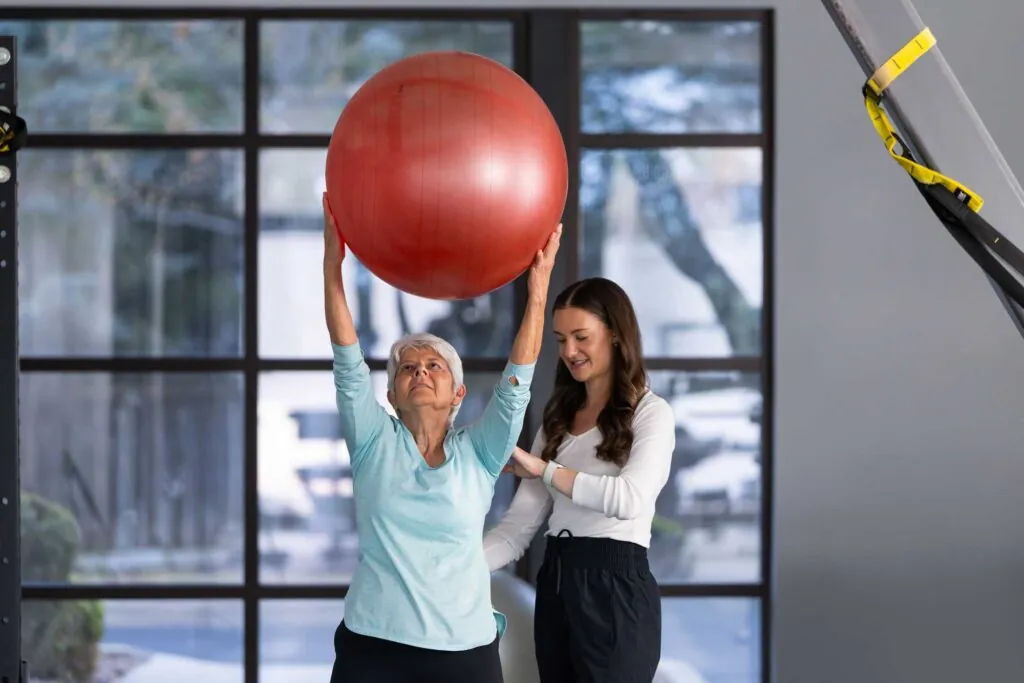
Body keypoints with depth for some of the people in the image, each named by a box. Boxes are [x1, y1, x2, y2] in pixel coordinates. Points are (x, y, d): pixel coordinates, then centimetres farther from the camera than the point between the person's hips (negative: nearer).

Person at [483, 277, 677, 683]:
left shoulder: (650, 413, -2)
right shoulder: (559, 418, 16)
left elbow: (631, 498, -22)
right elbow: (520, 525, 6)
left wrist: (543, 469, -17)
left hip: (616, 586, -6)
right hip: (555, 585, 6)